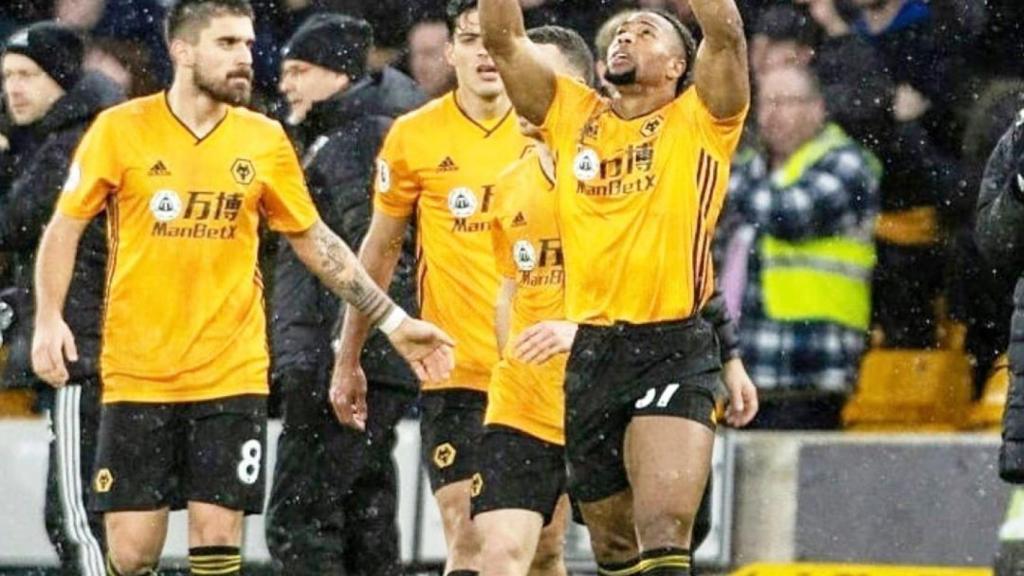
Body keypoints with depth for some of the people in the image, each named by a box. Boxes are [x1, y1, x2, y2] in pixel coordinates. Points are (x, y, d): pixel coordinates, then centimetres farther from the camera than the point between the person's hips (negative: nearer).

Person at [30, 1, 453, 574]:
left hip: (232, 376, 1)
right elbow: (65, 228, 4)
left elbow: (315, 240, 14)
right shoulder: (120, 130, -3)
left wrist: (393, 320, 10)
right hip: (136, 377, -1)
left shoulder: (265, 140, 4)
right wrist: (49, 318, -10)